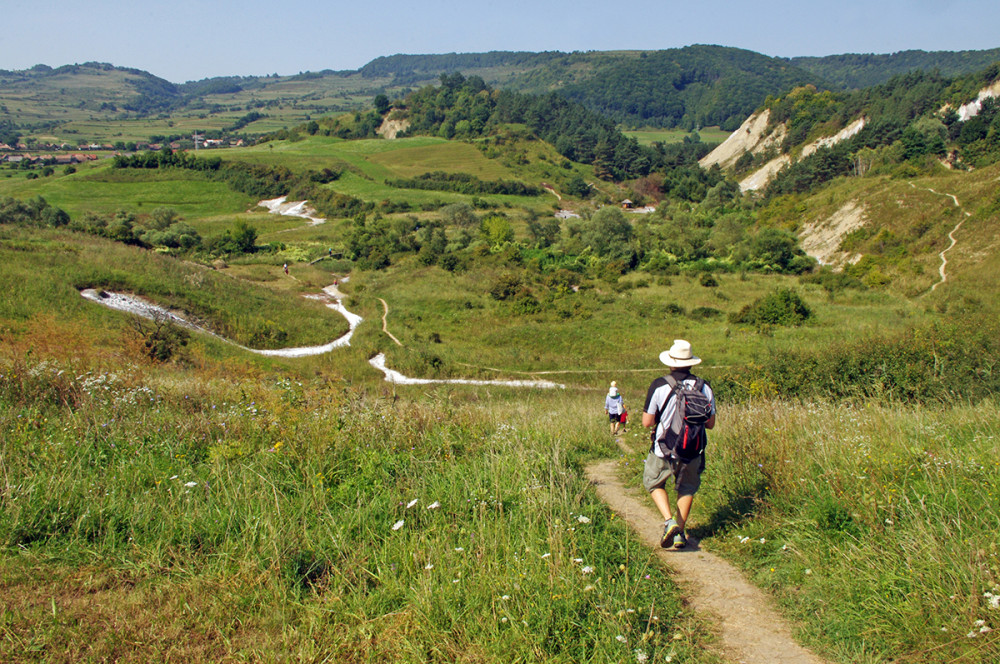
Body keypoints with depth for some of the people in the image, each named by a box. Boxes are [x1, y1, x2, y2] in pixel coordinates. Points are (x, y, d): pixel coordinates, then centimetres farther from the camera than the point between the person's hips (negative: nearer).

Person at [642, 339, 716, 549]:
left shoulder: (659, 385, -13)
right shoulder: (704, 387, -3)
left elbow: (647, 422, -11)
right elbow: (710, 423, 3)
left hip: (664, 449, -3)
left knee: (654, 483, 19)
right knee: (687, 488, 22)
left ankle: (669, 521, -1)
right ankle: (680, 533, 21)